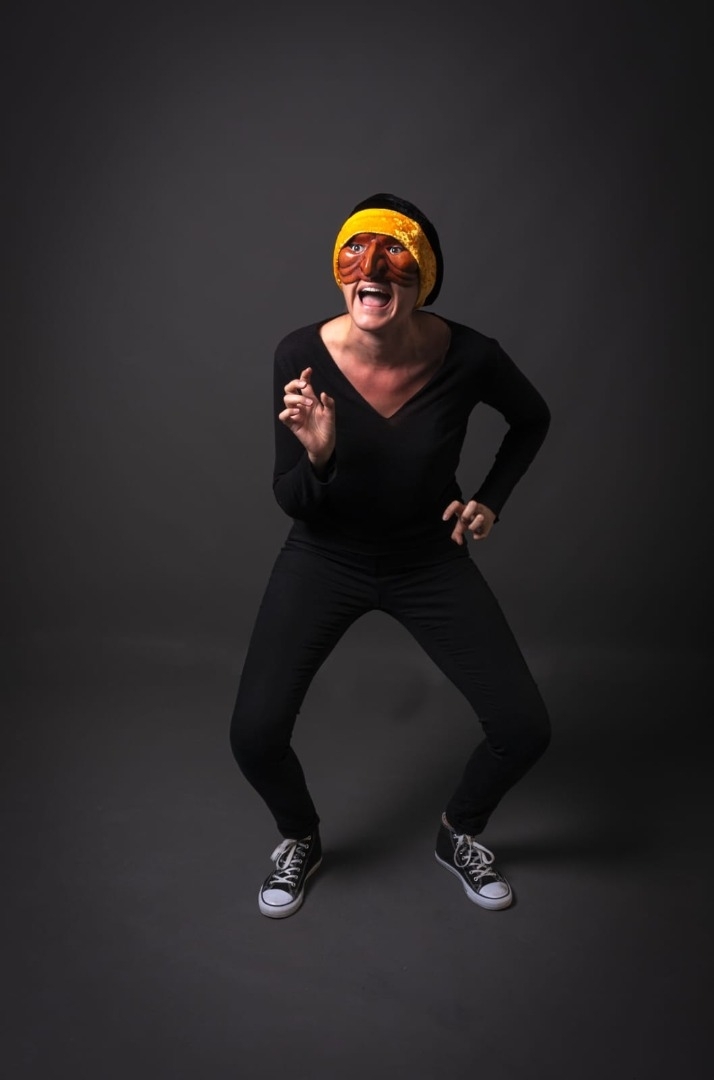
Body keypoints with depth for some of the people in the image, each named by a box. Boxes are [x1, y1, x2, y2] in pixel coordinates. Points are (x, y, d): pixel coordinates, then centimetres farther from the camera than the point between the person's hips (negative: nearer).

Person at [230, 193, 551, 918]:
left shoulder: (468, 356, -20)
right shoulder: (303, 355, -21)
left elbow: (532, 419, 4)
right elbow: (291, 502, -14)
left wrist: (490, 500, -5)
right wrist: (318, 456, -34)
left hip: (431, 559, 1)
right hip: (325, 558, 0)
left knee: (525, 728, -5)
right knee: (254, 734, -11)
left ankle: (460, 834, 30)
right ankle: (299, 839, 26)